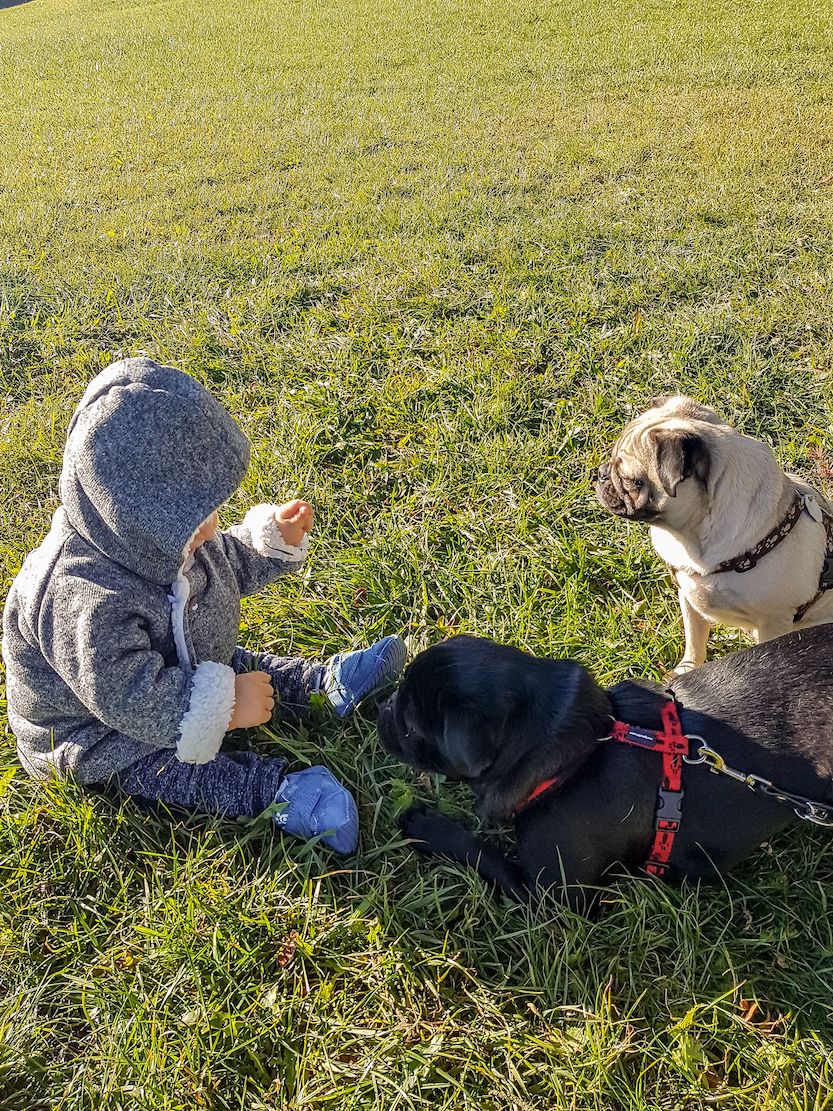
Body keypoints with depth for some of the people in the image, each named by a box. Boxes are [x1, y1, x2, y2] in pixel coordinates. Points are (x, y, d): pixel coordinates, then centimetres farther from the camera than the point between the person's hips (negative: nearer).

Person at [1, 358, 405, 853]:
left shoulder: (157, 533, -13)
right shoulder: (87, 602, -42)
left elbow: (228, 563, 6)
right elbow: (131, 698, -41)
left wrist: (275, 538, -10)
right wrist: (223, 704, -38)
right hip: (102, 737, -9)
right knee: (176, 772, -25)